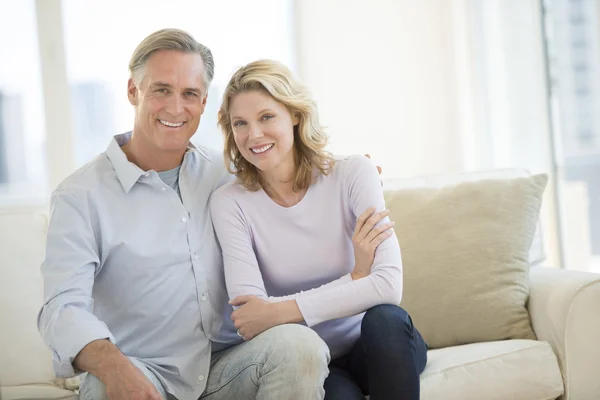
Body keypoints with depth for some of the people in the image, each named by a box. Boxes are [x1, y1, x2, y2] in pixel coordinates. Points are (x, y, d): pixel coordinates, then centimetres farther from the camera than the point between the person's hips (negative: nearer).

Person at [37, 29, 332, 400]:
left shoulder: (225, 174, 11)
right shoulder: (81, 196, -3)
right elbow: (63, 307, -15)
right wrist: (113, 365, -37)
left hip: (227, 370, 4)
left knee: (300, 344, -27)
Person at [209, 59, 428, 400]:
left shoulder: (352, 174, -8)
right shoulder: (230, 202, -7)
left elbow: (389, 285, -21)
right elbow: (249, 320, -17)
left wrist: (280, 311, -26)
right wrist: (355, 277, -22)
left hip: (380, 347, 3)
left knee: (386, 318, -32)